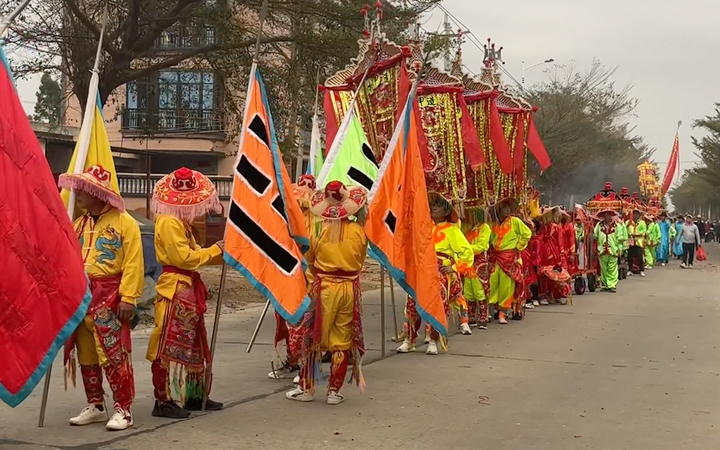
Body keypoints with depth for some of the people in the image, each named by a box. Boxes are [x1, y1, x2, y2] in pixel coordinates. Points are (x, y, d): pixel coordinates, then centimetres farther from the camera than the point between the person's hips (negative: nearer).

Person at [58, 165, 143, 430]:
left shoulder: (124, 222, -6)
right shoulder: (79, 224, 14)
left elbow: (133, 264, -11)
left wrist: (128, 297, -17)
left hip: (109, 297, -7)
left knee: (114, 354, -7)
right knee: (86, 356, 12)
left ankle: (123, 410, -1)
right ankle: (95, 406, 24)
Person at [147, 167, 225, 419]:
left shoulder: (180, 222, 17)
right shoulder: (169, 222, -14)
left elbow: (193, 254, 17)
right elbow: (183, 257, -20)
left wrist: (220, 253, 7)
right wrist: (213, 251, -10)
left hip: (188, 288, 11)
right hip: (175, 289, -11)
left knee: (193, 344, 15)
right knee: (171, 345, -8)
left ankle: (194, 395, 23)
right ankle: (164, 400, -4)